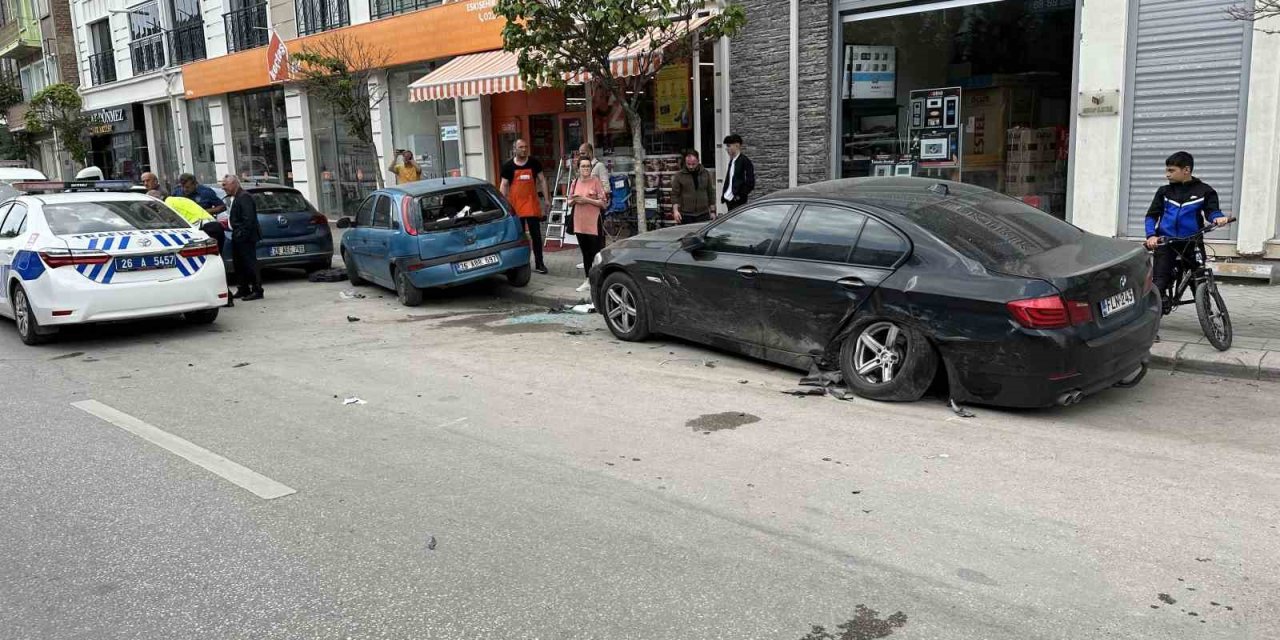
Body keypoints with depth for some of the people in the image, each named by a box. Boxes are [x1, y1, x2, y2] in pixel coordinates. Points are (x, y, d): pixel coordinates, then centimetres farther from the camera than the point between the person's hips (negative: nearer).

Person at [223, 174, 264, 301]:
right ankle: (243, 289, 23)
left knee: (250, 263, -8)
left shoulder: (244, 197, -16)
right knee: (238, 263, 14)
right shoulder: (231, 198, 15)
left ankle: (257, 291, -3)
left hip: (245, 238, -10)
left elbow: (248, 219, -22)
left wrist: (242, 234, -22)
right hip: (237, 236, 10)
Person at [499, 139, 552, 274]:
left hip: (532, 204, 1)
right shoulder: (508, 166, 0)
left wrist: (546, 198, 2)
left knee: (536, 235, 1)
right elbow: (503, 185, 4)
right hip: (515, 205, 0)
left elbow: (542, 180, 8)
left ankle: (539, 263, 7)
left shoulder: (534, 163, 3)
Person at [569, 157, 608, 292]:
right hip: (580, 223, 6)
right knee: (585, 253, 13)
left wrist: (587, 200, -17)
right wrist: (574, 200, -5)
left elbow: (604, 203, -9)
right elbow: (569, 201, 18)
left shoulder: (596, 181, -6)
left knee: (596, 253, -4)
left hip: (593, 223, -6)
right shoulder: (575, 183, 9)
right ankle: (589, 280, 22)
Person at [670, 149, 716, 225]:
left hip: (703, 215, 2)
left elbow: (711, 193, 12)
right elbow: (674, 194, 0)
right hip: (686, 216, -2)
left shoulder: (706, 174, 8)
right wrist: (675, 210, -13)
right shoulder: (680, 176, 1)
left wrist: (712, 211, 8)